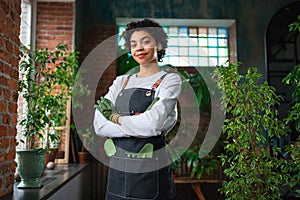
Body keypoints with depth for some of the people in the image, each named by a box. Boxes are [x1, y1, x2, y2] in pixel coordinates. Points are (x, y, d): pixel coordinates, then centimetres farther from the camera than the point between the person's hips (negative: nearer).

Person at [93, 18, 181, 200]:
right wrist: (139, 125, -15)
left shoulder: (170, 80, -4)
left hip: (150, 172, -4)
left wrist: (116, 118, -6)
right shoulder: (121, 81, 9)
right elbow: (99, 126, -3)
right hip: (118, 169, 4)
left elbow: (153, 123, -20)